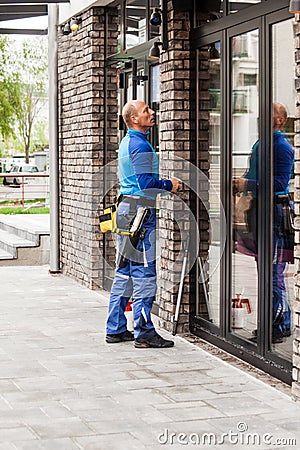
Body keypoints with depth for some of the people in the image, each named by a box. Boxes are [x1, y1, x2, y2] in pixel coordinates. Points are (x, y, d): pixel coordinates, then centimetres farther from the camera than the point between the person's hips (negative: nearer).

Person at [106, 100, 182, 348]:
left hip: (125, 207, 10)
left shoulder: (127, 142, 18)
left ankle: (116, 329, 17)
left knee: (124, 271, 12)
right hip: (140, 209, -10)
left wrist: (166, 183, 17)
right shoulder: (141, 145, -14)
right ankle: (144, 332, -3)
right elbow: (146, 182, -21)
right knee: (144, 272, -7)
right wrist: (170, 185, -6)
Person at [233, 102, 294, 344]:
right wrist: (240, 184, 9)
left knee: (273, 272, -8)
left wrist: (248, 185, -21)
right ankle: (271, 322, 21)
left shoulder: (282, 146, -11)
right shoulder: (260, 144, 18)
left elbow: (279, 182, -20)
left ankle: (280, 326, -2)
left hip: (275, 212, -10)